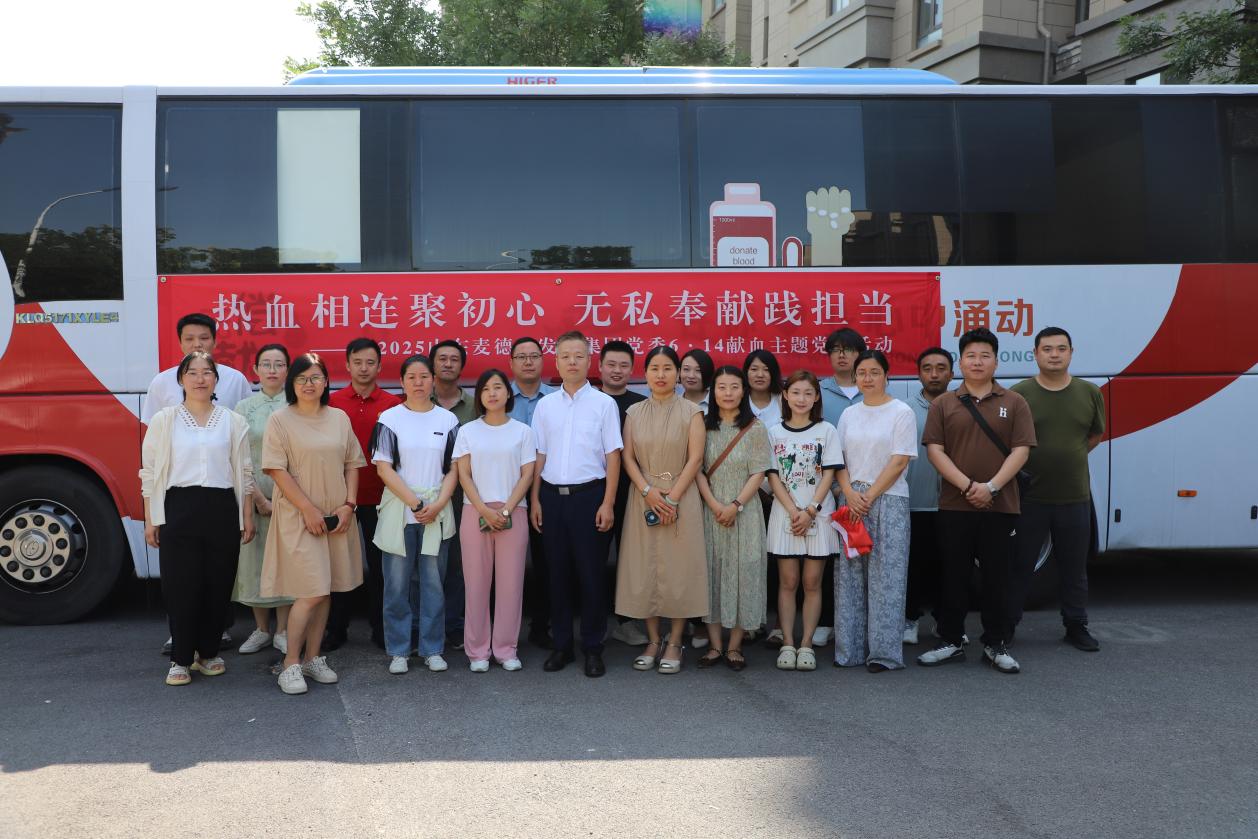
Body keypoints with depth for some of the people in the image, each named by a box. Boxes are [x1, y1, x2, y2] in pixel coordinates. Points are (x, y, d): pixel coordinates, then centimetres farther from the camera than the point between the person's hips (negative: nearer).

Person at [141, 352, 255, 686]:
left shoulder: (234, 422, 8)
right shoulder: (163, 420, 5)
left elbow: (244, 473, 11)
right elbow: (150, 473, 6)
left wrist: (247, 518, 8)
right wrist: (150, 520, 2)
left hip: (222, 510, 1)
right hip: (179, 509, -1)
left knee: (218, 585, 5)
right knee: (182, 586, -1)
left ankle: (208, 652, 20)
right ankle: (181, 659, 11)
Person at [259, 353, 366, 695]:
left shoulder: (339, 418, 9)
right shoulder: (280, 420, -3)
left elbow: (352, 464, 11)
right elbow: (277, 470, -9)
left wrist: (348, 505, -2)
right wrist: (308, 510, -15)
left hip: (337, 517, 5)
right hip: (298, 516, -5)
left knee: (325, 591, 9)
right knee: (311, 593, -10)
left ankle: (313, 658, 21)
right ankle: (291, 664, 3)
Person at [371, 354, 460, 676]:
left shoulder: (448, 420, 6)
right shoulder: (390, 418, 1)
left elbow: (454, 468, 5)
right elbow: (383, 468, -4)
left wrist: (438, 505, -9)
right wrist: (414, 502, -12)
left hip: (437, 512, 1)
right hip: (398, 509, -1)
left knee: (433, 581, 6)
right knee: (397, 583, 3)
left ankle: (433, 649, 16)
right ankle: (398, 651, 14)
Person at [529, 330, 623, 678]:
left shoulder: (604, 403, 0)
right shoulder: (545, 405, 8)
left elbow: (613, 456, -2)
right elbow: (539, 455, 11)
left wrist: (608, 503, -8)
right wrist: (534, 499, 6)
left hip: (589, 494, -3)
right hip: (552, 495, 3)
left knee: (592, 573, 2)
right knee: (557, 571, 9)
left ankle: (593, 647, 13)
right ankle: (561, 645, 20)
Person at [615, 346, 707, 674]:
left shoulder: (690, 411, 1)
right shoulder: (634, 412, 9)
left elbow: (695, 459, -5)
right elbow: (628, 458, 3)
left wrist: (673, 498, -13)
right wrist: (649, 492, -11)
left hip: (681, 497, -2)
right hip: (643, 497, 2)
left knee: (679, 567, -2)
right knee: (644, 568, 3)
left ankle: (675, 643, 8)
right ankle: (653, 641, 14)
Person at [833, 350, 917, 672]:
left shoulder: (901, 412, -2)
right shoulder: (849, 415, 12)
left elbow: (899, 463, -8)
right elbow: (839, 461, 10)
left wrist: (869, 497, -12)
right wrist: (850, 494, -7)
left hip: (888, 501, -4)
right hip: (853, 501, 4)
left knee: (885, 577, -3)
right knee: (850, 575, 5)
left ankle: (884, 651, 4)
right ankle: (851, 648, 13)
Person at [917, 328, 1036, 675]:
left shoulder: (1014, 403, 5)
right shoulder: (943, 404, 6)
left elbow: (1020, 450, -3)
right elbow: (934, 450, -2)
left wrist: (992, 486, -15)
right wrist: (967, 485, -14)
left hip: (1001, 506, 0)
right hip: (953, 506, 1)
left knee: (997, 578, 5)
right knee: (953, 577, 7)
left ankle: (996, 645, 17)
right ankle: (951, 642, 18)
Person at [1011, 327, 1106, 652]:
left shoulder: (1090, 393, 3)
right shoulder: (1018, 394, -6)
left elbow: (1095, 435, 16)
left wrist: (1067, 459, 8)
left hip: (1075, 497, 3)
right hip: (1029, 497, -3)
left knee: (1074, 567, 14)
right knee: (1020, 565, 6)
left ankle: (1076, 626, 28)